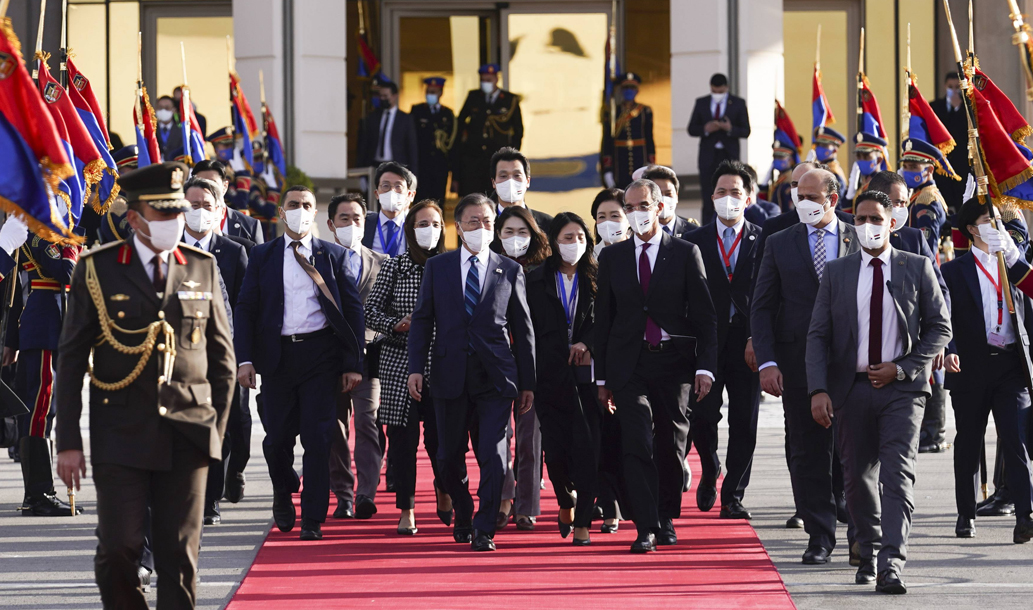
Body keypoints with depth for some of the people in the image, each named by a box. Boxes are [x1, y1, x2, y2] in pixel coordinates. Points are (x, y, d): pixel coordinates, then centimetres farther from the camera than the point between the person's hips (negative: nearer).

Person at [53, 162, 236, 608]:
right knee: (118, 549, -7)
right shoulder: (97, 270, 1)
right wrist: (68, 443, -3)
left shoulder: (202, 269, 8)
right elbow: (70, 360, 2)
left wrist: (216, 429, 8)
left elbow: (222, 358, 14)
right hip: (121, 436, -2)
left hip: (186, 436, 2)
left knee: (180, 554, 0)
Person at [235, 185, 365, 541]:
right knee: (277, 438, 2)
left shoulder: (333, 256, 7)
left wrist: (353, 363, 0)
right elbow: (245, 309, 7)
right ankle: (284, 492, 33)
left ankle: (313, 520, 0)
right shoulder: (262, 257, 9)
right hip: (278, 356, 1)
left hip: (320, 354, -1)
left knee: (317, 437, -7)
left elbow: (353, 309, 7)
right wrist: (245, 359, -5)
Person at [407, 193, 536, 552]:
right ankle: (463, 517, 30)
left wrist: (527, 383, 7)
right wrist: (416, 368, -4)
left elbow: (523, 329, 9)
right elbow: (422, 320, 8)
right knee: (449, 456, 7)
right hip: (450, 373, 1)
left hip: (496, 375, -1)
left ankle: (484, 530, -3)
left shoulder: (509, 271, 8)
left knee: (493, 454, -10)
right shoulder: (437, 268, 9)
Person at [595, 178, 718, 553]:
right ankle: (646, 529, -16)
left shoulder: (685, 254, 3)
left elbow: (705, 317, 2)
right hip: (629, 364, 0)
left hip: (674, 361, 0)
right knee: (637, 446, -12)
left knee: (671, 447, 6)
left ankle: (666, 519, 24)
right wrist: (602, 377, 6)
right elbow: (603, 320, 11)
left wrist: (706, 367, -9)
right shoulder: (612, 258, 9)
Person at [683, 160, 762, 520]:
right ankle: (710, 470, 22)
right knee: (702, 415, -7)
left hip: (747, 342, 0)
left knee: (744, 422, 1)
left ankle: (733, 496, 10)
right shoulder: (695, 241, 7)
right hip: (707, 340, 0)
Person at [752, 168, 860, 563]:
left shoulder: (860, 241, 6)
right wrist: (766, 362, -6)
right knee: (807, 452, 1)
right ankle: (820, 536, 7)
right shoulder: (779, 245, 8)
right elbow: (762, 308, 5)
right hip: (798, 360, 1)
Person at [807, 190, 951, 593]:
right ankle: (869, 552, 28)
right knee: (858, 477, 9)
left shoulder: (917, 268, 4)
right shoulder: (836, 273, 7)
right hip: (851, 389, 2)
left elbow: (940, 328, 4)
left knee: (898, 475, -13)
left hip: (901, 389, -2)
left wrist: (902, 368, -8)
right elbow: (818, 335, 4)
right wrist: (818, 390, -8)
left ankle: (892, 565, -20)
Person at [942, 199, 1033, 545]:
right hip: (971, 369, -1)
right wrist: (948, 351, -23)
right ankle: (966, 516, 19)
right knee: (969, 444, 8)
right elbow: (943, 319, -7)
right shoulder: (954, 271, 3)